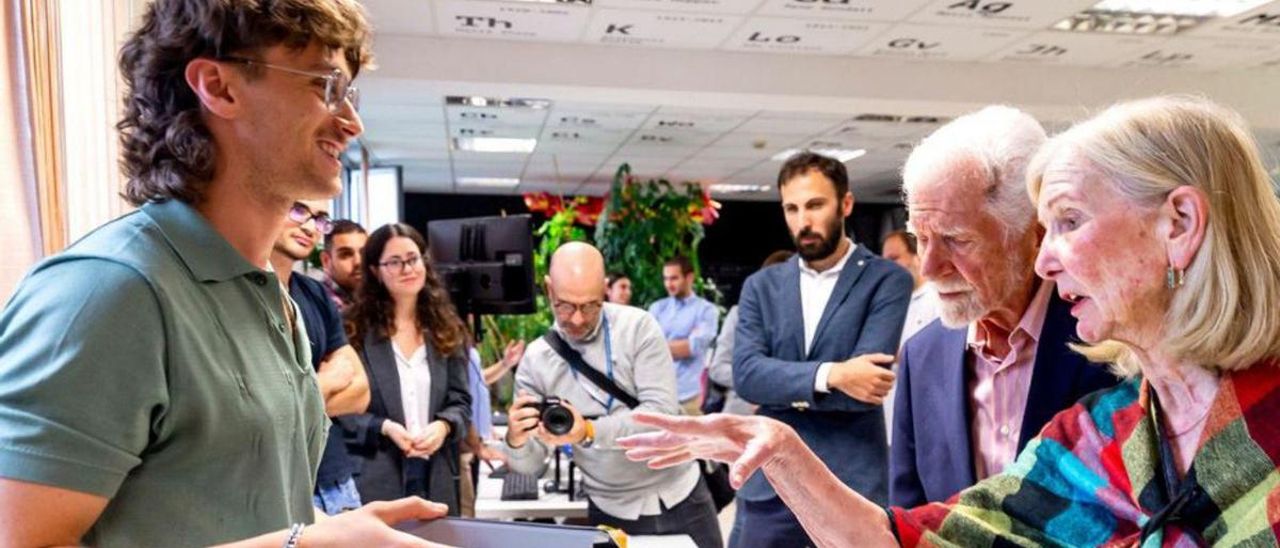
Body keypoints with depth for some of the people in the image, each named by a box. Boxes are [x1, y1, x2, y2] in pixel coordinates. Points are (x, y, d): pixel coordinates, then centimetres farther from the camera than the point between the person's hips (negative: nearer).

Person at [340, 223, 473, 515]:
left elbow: (461, 400, 9)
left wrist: (444, 426, -11)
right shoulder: (356, 330, -1)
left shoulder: (446, 330, 10)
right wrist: (384, 428, -18)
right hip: (374, 478, -3)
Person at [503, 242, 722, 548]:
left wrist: (589, 433, -33)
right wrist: (516, 440, -30)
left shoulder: (638, 327, -11)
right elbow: (529, 465, -7)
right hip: (612, 513, 1)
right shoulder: (535, 361, -6)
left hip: (679, 498, 0)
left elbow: (662, 413, -20)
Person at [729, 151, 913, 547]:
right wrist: (829, 376, -19)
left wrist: (783, 388, -6)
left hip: (851, 484, -3)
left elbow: (862, 382, -15)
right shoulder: (761, 286, 8)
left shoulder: (887, 280, -3)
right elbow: (745, 375, -6)